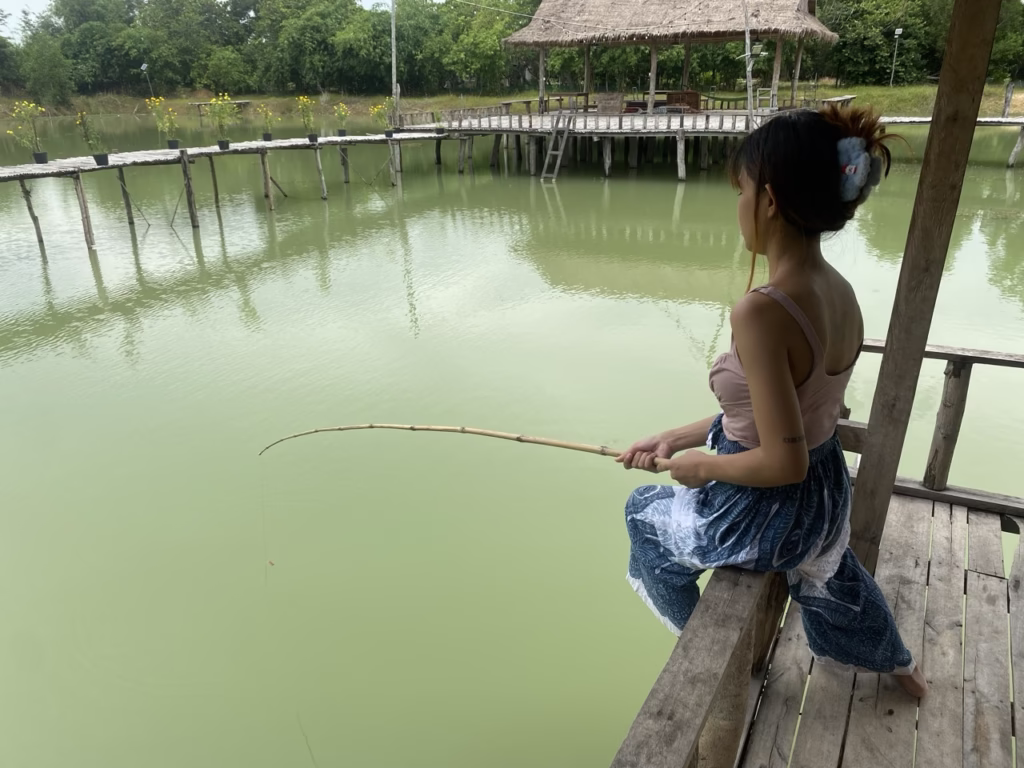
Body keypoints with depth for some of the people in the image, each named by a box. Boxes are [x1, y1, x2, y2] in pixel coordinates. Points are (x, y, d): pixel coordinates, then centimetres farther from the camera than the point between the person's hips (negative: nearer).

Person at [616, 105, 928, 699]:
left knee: (646, 516, 24)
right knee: (825, 564, 42)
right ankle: (900, 664, 67)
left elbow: (784, 462, -30)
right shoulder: (841, 294, -5)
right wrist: (680, 437, 6)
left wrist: (702, 466, -12)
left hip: (768, 514, -7)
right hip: (829, 495, 8)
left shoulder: (763, 311, -33)